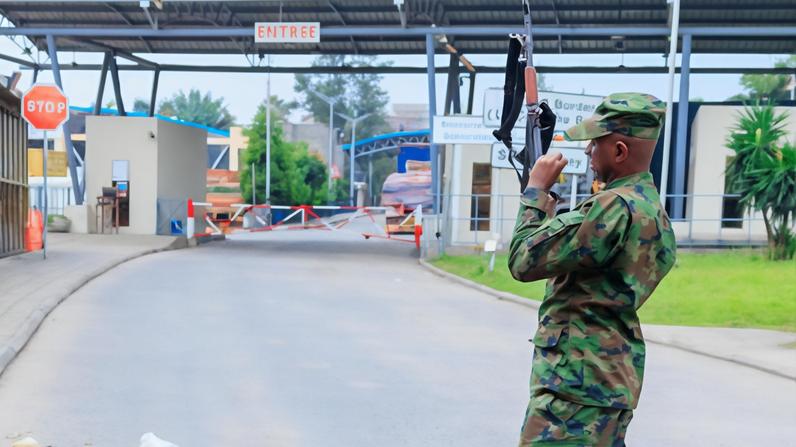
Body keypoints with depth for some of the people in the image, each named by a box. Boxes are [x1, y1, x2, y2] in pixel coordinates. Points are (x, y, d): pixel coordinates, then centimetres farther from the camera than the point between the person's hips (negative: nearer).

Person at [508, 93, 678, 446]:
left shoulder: (616, 207, -21)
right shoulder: (651, 206, 11)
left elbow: (524, 261, -18)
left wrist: (536, 189, -7)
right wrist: (548, 205, 14)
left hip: (576, 384, -10)